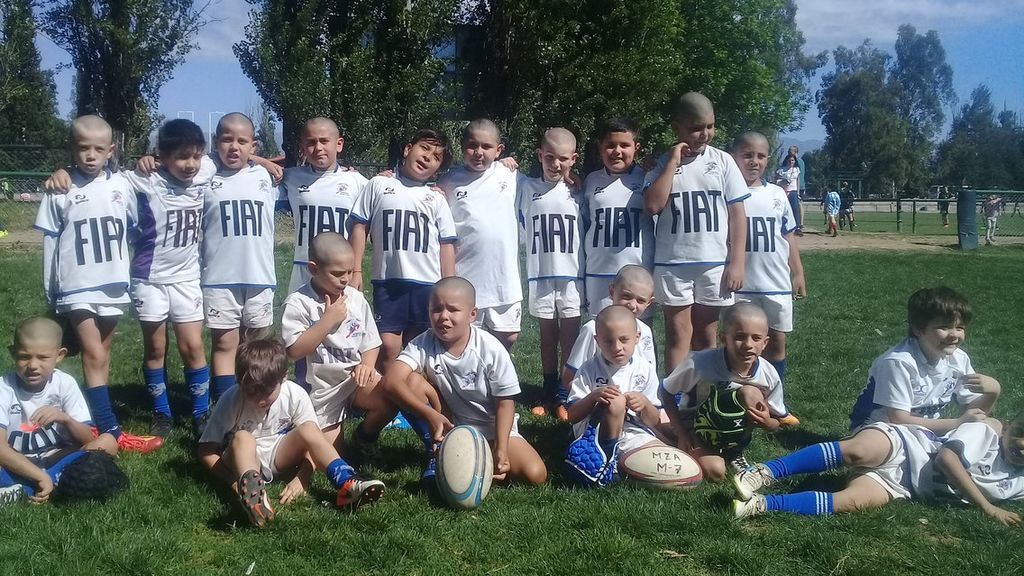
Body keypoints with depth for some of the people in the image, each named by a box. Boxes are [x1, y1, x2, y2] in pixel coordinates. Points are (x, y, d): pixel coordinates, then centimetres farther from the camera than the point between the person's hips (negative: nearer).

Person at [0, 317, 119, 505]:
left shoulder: (65, 383, -7)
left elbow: (88, 440, -7)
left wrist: (65, 419, -28)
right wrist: (41, 476, -34)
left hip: (57, 458, 3)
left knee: (108, 442, -23)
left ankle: (24, 490, -27)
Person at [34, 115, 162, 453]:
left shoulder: (121, 186, 1)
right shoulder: (61, 190, -6)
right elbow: (50, 242, 0)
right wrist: (49, 291, 2)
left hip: (113, 284, 4)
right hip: (76, 287, -4)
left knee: (102, 355, 12)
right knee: (94, 355, -10)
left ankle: (97, 422, 23)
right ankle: (112, 432, -10)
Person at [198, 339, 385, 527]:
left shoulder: (295, 395, -15)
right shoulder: (231, 400, -20)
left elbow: (313, 442, -10)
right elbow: (206, 450, -17)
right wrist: (235, 483, -28)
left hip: (280, 456, 2)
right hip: (244, 458, -2)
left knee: (308, 429, -25)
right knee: (243, 438, -35)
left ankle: (346, 483, -39)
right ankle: (254, 495, -62)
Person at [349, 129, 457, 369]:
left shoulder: (437, 199, 12)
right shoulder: (379, 185, 9)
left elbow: (446, 244, 9)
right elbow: (360, 227, 8)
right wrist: (355, 270, 2)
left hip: (427, 283, 2)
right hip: (387, 280, -1)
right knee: (388, 345, -7)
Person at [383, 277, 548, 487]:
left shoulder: (492, 350, -18)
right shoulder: (423, 344, -15)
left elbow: (505, 403, -12)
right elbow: (392, 380, -30)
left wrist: (501, 450, -23)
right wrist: (430, 415, -43)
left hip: (491, 428, -1)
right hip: (446, 427, 1)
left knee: (536, 475, -24)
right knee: (412, 381, -24)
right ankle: (436, 455, -11)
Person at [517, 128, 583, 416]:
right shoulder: (527, 188, 1)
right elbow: (520, 230, 10)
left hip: (571, 276, -1)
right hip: (540, 276, 1)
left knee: (570, 337, 2)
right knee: (547, 336, 10)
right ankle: (549, 395, 19)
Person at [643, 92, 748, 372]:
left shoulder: (722, 161, 2)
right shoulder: (663, 164, 0)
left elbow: (737, 213, 2)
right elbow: (653, 205, -16)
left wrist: (737, 263, -4)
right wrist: (673, 162, -14)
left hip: (714, 263, 1)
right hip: (673, 264, -1)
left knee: (705, 335, 11)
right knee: (678, 333, 2)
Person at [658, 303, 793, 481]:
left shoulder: (769, 375, -18)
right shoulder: (699, 364, -28)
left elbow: (777, 423, -3)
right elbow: (665, 392, -12)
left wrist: (766, 422, -28)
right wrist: (681, 433, -17)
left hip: (732, 432, 3)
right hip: (696, 427, -2)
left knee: (751, 394, -27)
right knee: (715, 471, -29)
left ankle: (734, 453, -3)